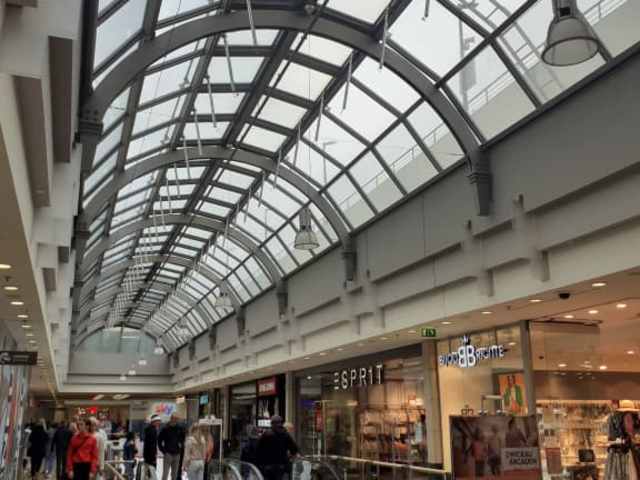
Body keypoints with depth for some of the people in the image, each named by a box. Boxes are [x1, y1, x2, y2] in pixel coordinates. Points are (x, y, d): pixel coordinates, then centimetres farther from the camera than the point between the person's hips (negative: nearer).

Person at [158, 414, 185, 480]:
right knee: (165, 473, -6)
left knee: (175, 474, 11)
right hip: (168, 454, -4)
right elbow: (159, 441, -2)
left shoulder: (180, 429, 4)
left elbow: (183, 440, 17)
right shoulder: (165, 429, -7)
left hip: (177, 454, 4)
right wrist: (163, 450, -6)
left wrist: (181, 448, 4)